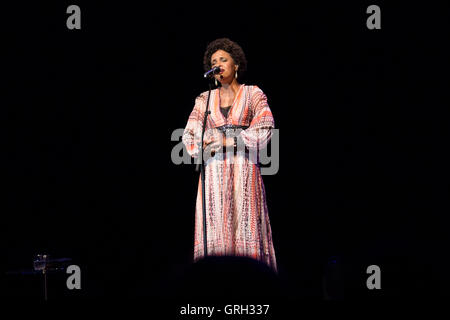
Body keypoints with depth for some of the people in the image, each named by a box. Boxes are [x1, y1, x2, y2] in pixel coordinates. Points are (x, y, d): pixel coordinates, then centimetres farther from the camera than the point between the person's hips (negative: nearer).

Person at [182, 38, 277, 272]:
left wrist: (229, 141, -11)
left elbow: (265, 128, -6)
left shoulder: (253, 94, 8)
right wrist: (208, 146, -12)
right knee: (215, 227, -6)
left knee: (246, 226, -9)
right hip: (214, 171, 2)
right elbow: (189, 135, 8)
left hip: (244, 168, -2)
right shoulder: (205, 99, 15)